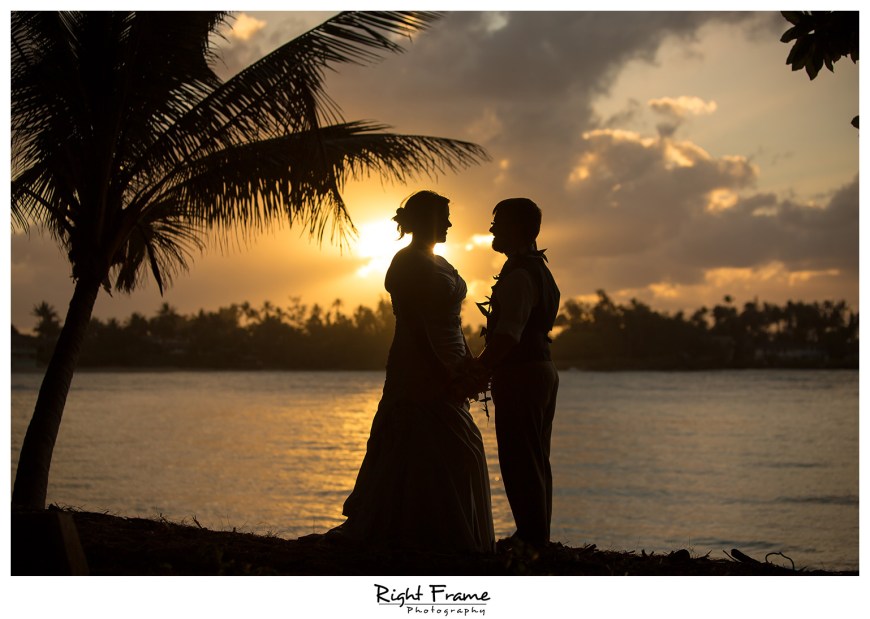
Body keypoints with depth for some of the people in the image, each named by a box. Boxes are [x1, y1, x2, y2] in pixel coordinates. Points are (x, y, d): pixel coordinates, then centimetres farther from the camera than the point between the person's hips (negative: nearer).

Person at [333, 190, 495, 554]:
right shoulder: (406, 264, -11)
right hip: (420, 372, -10)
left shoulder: (438, 264, 18)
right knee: (424, 452, -6)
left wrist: (469, 362, 10)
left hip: (445, 371, 10)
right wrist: (442, 373, -19)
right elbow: (414, 326, -17)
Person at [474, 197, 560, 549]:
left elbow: (508, 334, -24)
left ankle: (530, 538, -4)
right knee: (536, 462, 14)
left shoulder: (519, 274, -16)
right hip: (542, 371, 11)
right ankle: (539, 537, 21)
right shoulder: (539, 269, 17)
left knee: (519, 463, -6)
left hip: (520, 375, -11)